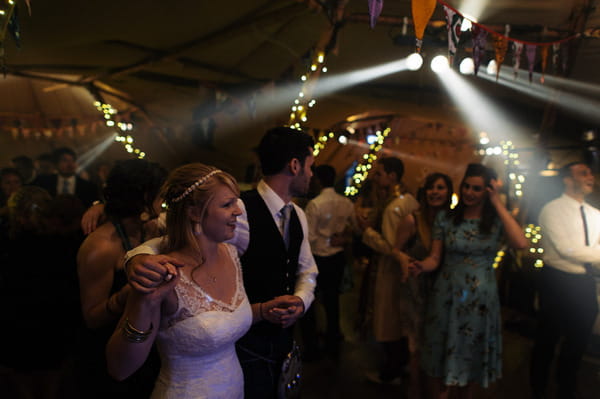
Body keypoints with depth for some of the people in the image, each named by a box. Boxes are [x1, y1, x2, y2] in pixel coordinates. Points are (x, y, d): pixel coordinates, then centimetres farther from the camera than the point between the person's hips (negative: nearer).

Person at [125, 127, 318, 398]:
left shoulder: (298, 215, 2)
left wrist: (301, 301, -12)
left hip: (284, 335, 8)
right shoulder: (240, 211, -25)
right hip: (246, 345, -7)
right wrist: (138, 257, -48)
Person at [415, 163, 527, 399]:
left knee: (471, 360, 16)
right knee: (443, 359, 8)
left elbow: (520, 243, -21)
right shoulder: (445, 218, -2)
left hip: (481, 299, 1)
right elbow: (435, 258, -3)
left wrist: (497, 203, -18)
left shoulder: (497, 220, -1)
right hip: (448, 297, 0)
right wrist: (421, 266, -26)